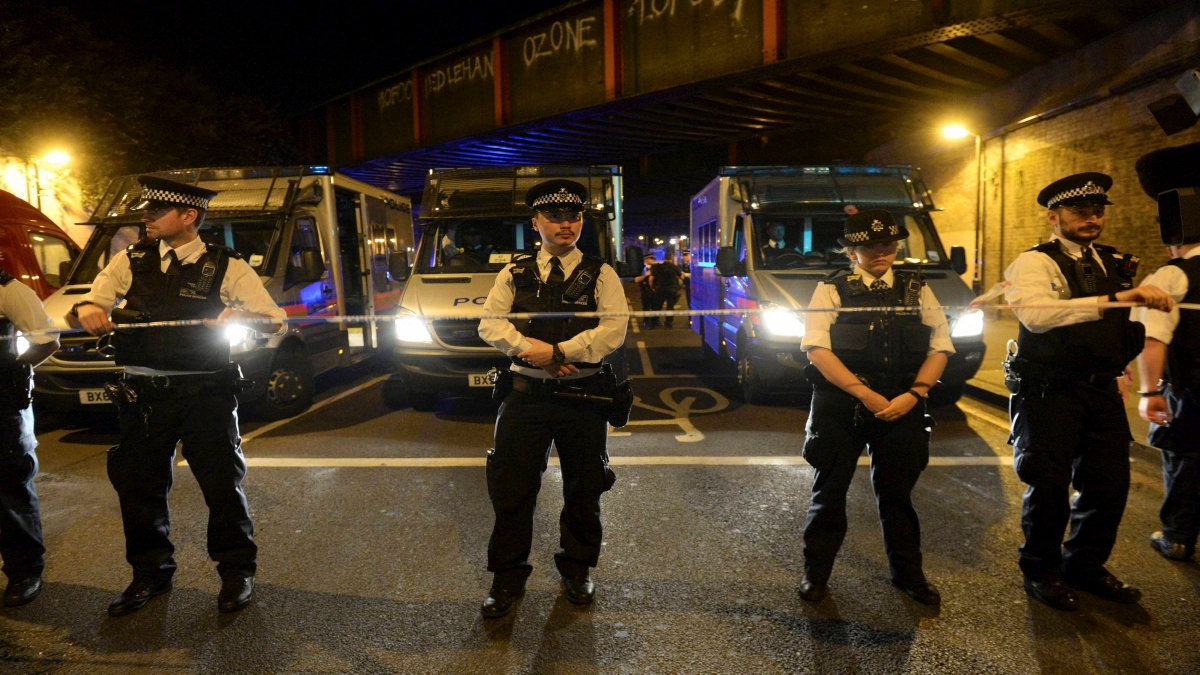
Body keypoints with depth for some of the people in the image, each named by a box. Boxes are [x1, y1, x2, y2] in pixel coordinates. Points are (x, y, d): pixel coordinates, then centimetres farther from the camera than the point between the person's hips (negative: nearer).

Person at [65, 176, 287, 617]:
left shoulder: (226, 266, -2)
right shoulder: (130, 262, 8)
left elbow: (277, 323, -6)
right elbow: (77, 315, 8)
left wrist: (242, 316, -28)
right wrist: (86, 310, -17)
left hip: (206, 393, -3)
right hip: (143, 393, 4)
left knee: (222, 482, 3)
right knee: (138, 483, 11)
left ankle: (236, 571, 21)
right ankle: (150, 573, 31)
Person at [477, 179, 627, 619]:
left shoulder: (600, 274, 4)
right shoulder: (515, 274, 9)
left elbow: (614, 331, -9)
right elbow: (489, 324, 1)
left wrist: (559, 352, -17)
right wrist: (532, 349, -16)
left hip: (584, 398, 0)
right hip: (526, 395, 1)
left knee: (584, 489, 11)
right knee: (512, 488, 3)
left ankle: (577, 571, 31)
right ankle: (508, 578, 20)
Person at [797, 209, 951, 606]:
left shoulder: (916, 290, 9)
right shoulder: (832, 289, -1)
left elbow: (940, 347, 5)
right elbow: (816, 348, -12)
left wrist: (913, 395, -9)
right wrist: (863, 392, -18)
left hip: (902, 407, 2)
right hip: (840, 406, -2)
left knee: (897, 494, 13)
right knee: (829, 491, 6)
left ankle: (907, 573, 30)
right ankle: (816, 573, 21)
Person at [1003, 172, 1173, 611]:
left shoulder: (1116, 266, 14)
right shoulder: (1035, 263, -9)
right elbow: (1035, 312, -31)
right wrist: (1113, 298, -36)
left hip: (1102, 390, 7)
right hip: (1048, 391, -6)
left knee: (1110, 482, 9)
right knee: (1049, 485, 0)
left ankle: (1086, 566, 30)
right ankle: (1040, 571, 21)